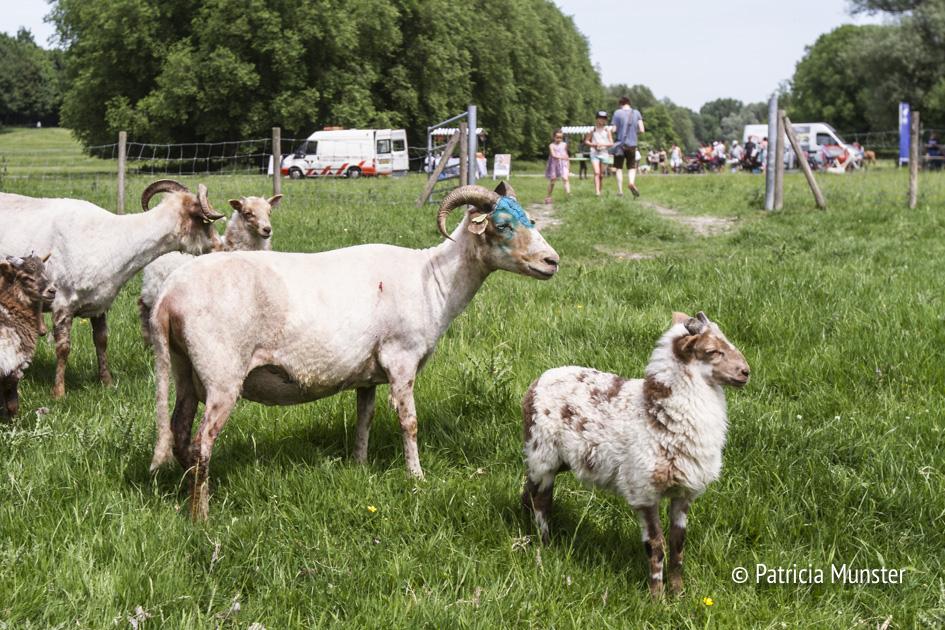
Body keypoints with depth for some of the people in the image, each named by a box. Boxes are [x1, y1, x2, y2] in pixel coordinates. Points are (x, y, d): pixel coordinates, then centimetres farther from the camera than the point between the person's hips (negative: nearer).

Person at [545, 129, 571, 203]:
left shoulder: (564, 145, 7)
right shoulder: (551, 145, -4)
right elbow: (553, 155, -19)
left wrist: (568, 163, 25)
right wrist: (561, 157, -34)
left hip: (563, 164, 2)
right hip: (554, 165, -1)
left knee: (565, 178, -21)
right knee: (552, 182, 6)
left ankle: (568, 193, -35)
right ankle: (548, 197, 18)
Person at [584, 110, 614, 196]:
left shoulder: (607, 130, 4)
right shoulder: (593, 130, 5)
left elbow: (611, 143, 2)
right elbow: (586, 141, 13)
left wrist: (602, 144, -14)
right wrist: (593, 144, -6)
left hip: (604, 154, 1)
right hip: (594, 154, -1)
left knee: (601, 175, 6)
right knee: (596, 173, -17)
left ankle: (600, 190, 17)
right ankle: (597, 192, -23)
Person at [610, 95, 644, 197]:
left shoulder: (617, 113, -4)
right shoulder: (636, 113, 2)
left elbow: (614, 130, -7)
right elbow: (642, 130, -2)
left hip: (620, 144, -1)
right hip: (632, 144, 2)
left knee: (619, 168, 8)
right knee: (632, 167, 11)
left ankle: (620, 191, 4)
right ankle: (631, 182, -18)